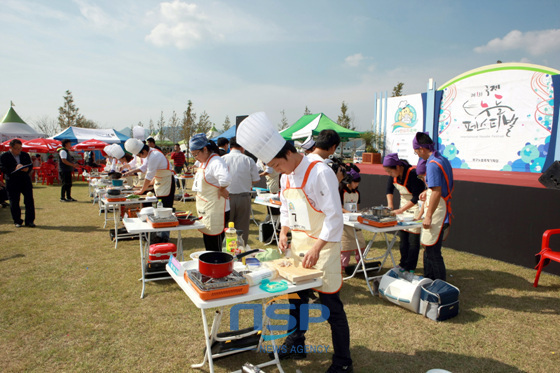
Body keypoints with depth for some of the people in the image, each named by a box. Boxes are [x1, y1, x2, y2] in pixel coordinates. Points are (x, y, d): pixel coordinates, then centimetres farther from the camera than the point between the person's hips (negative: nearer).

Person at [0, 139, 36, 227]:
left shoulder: (25, 155, 11)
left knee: (29, 201, -1)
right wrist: (15, 169, -24)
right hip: (12, 182, -2)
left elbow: (31, 165, 11)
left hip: (26, 181, 3)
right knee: (14, 203, 3)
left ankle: (29, 220, 6)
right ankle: (17, 221, 16)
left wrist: (27, 169, -13)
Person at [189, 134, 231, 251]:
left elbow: (225, 179, -39)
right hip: (205, 211, 10)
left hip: (215, 212, -10)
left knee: (215, 248, -1)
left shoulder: (216, 162, -20)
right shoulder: (202, 162, 11)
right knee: (208, 245, 19)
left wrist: (222, 190, -22)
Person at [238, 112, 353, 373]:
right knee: (296, 296, 19)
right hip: (297, 245, 8)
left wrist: (316, 249, -24)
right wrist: (284, 232, 1)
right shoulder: (285, 178, 6)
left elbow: (335, 216, -20)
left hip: (322, 247, -7)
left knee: (331, 305, 2)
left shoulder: (320, 173, -20)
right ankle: (296, 344, 41)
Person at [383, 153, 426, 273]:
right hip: (404, 202, 7)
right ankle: (403, 264, 19)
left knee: (413, 237, -6)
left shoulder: (413, 173, -28)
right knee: (402, 236, 8)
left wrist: (401, 210, -27)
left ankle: (410, 268, 3)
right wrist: (390, 205, -2)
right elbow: (389, 189, 10)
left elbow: (417, 197, -25)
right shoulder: (394, 174, -8)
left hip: (416, 205, -7)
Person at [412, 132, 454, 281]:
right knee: (428, 248, 19)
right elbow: (443, 187, 20)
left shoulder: (432, 164, -20)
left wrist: (428, 216, -23)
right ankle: (428, 280, 31)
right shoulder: (443, 160, 11)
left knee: (433, 251, -2)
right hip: (444, 210, 10)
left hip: (436, 212, -10)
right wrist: (428, 191, 26)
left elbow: (437, 192, -25)